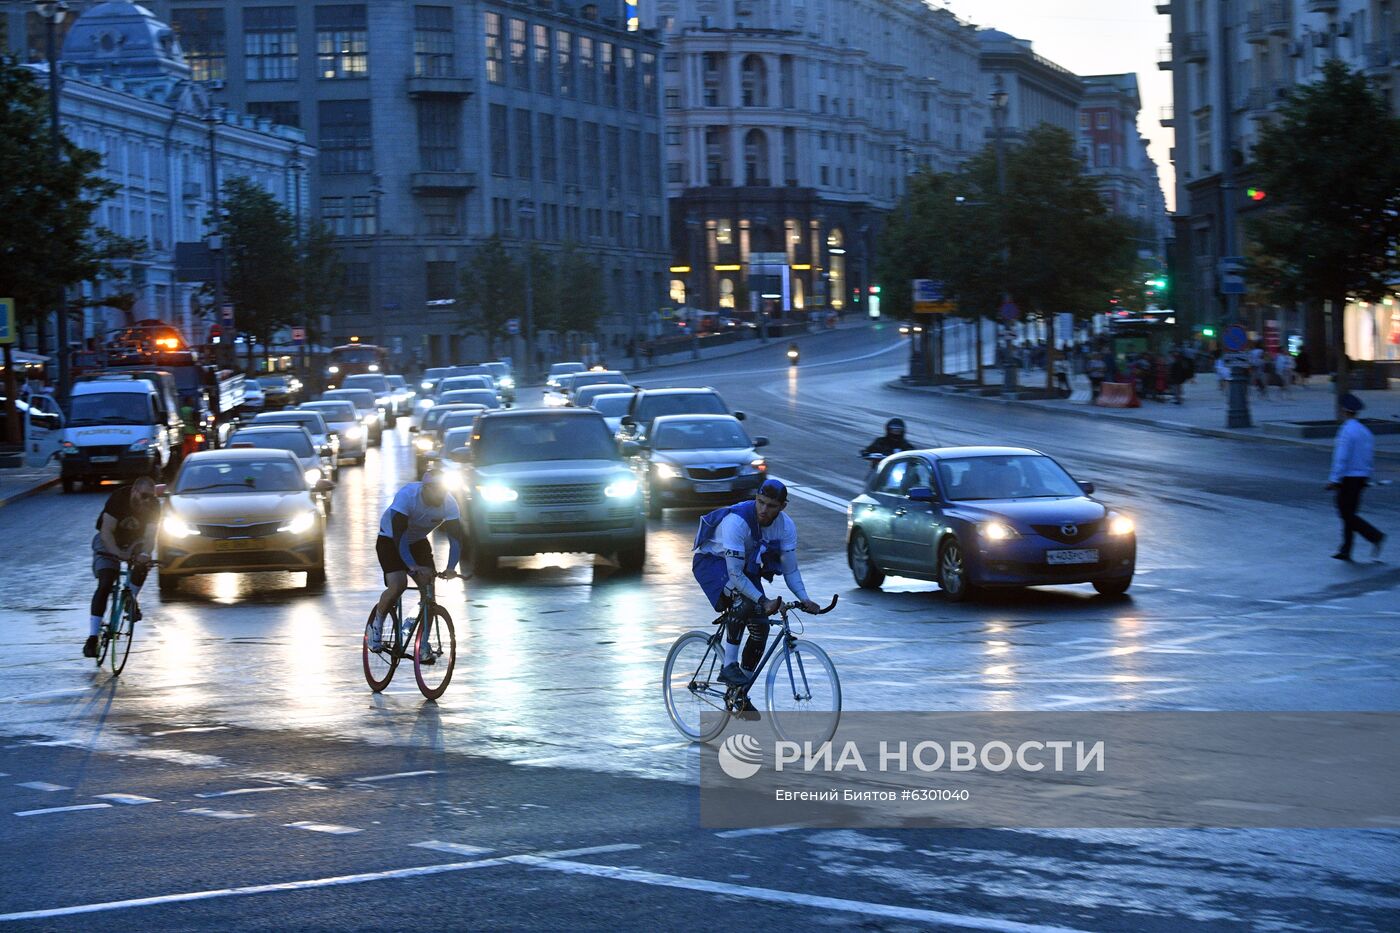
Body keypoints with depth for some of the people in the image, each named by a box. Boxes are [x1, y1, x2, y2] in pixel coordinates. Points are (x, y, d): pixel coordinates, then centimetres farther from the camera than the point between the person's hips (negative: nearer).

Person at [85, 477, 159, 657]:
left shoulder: (153, 507, -19)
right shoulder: (118, 499, -28)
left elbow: (150, 536, -27)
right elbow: (106, 532, -32)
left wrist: (144, 554, -49)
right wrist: (118, 553, -49)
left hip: (134, 541, 3)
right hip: (109, 541, -3)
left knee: (143, 562, -29)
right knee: (105, 585, -19)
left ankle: (132, 600, -1)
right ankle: (92, 638, -19)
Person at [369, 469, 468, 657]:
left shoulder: (449, 503, -22)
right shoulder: (407, 495, -34)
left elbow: (456, 537, -24)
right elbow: (399, 535, -38)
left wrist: (451, 568, -40)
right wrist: (413, 567, -49)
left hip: (418, 542, 4)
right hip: (390, 540, -4)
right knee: (398, 585, -24)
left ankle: (423, 643, -2)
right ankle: (376, 625, 2)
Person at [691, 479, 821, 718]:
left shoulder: (786, 526, -16)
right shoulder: (737, 521, -34)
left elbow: (790, 570, -9)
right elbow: (734, 573, -36)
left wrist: (804, 599, -26)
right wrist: (763, 601, -42)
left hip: (745, 565, 6)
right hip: (712, 561, -6)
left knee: (760, 627, -7)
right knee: (744, 599, -36)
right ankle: (728, 666, -28)